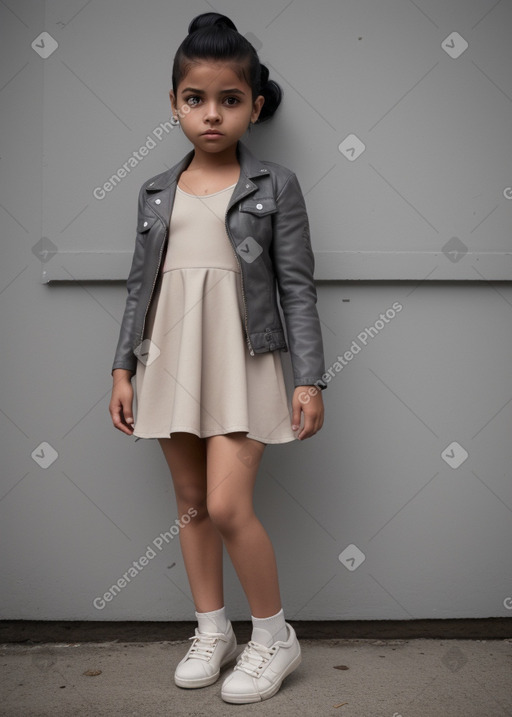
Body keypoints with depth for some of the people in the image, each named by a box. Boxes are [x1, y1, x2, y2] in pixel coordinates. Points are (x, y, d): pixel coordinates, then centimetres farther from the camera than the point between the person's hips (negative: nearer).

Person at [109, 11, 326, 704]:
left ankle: (274, 635, 11)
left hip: (242, 361, -4)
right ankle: (213, 630, 28)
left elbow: (298, 286, -4)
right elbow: (140, 284, 11)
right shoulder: (157, 192, 8)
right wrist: (123, 369, 7)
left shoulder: (274, 185, -2)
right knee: (192, 503, 11)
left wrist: (310, 379, -8)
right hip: (170, 358, 5)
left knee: (228, 505, -11)